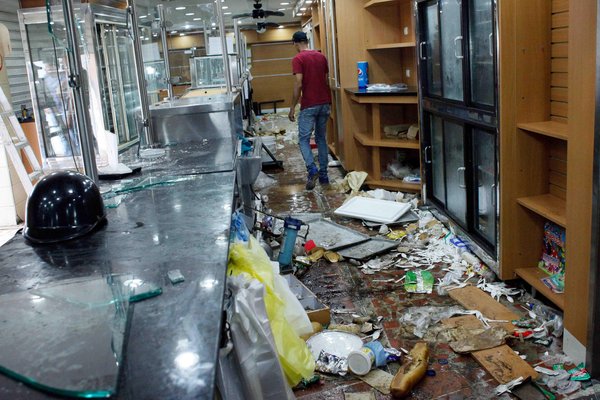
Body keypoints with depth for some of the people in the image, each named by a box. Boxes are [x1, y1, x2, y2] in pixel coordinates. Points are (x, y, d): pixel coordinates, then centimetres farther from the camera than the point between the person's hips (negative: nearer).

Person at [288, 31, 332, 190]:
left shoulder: (298, 59, -10)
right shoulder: (321, 56, 10)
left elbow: (298, 85, -16)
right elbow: (326, 80, 13)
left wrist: (292, 108, -9)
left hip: (309, 105, -6)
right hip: (325, 103, 6)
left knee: (304, 139, 2)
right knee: (321, 138, 13)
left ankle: (312, 170, -17)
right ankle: (323, 174, 14)